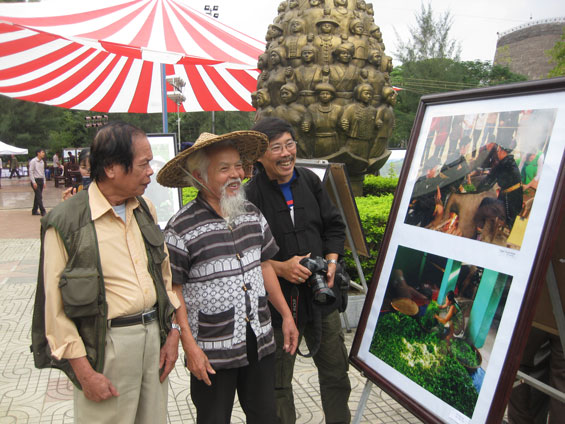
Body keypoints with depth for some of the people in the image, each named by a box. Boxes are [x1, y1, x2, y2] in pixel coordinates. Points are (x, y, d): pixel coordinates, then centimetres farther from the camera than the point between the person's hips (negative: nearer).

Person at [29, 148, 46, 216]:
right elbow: (31, 172, -12)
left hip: (41, 180, 7)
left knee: (37, 196, 12)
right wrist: (34, 182, -16)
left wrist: (44, 182, 14)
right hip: (35, 180, -7)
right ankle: (43, 211, -8)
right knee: (39, 196, -9)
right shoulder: (33, 161, -10)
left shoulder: (42, 162, 12)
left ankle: (34, 210, 21)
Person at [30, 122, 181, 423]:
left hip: (154, 336, 6)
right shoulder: (65, 222, -12)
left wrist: (172, 332, 8)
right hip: (105, 345, -5)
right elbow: (55, 306, -10)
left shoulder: (145, 209, 7)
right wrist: (84, 372, -11)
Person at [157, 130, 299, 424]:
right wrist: (189, 346, -13)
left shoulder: (252, 214, 4)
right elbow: (173, 290, -11)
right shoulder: (181, 228, -14)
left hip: (259, 341, 5)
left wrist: (286, 316, 12)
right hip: (212, 351, -5)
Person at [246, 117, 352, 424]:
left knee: (336, 372, 18)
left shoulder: (310, 181, 4)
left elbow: (334, 225, 12)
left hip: (321, 295, 5)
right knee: (278, 382, 12)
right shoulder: (251, 195, -13)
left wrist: (331, 262, -3)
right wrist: (280, 267, -20)